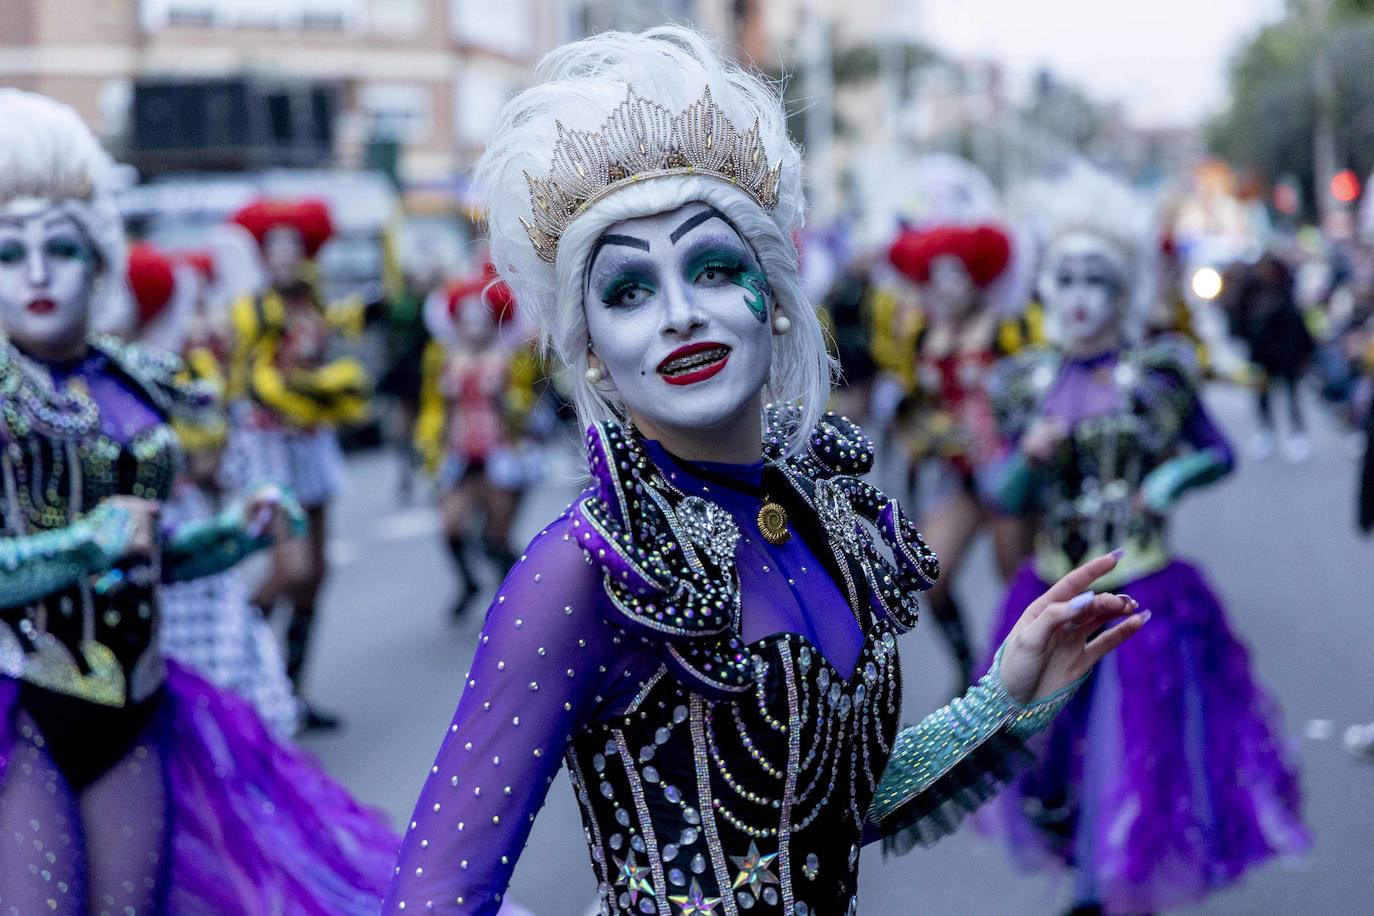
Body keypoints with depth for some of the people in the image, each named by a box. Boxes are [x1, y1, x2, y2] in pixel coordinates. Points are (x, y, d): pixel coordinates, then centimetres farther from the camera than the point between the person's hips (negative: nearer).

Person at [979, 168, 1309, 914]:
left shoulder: (1157, 375, -5)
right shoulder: (1029, 384, 3)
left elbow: (1217, 454, 5)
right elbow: (1008, 497, 3)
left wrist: (1167, 483, -14)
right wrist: (1030, 459, -17)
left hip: (1143, 600, -4)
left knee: (1138, 758, -1)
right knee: (1057, 751, 12)